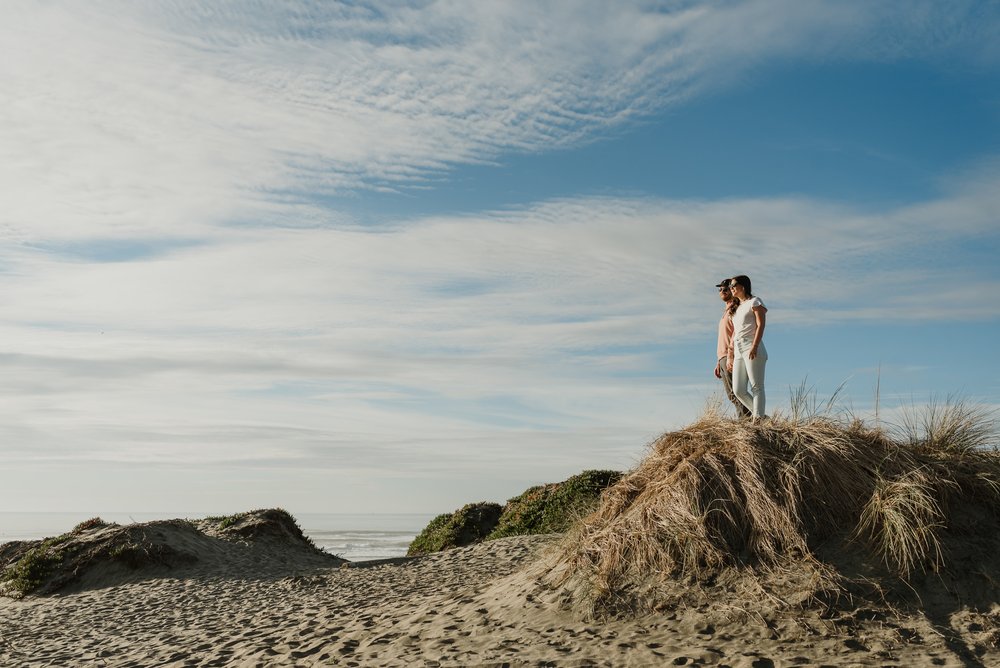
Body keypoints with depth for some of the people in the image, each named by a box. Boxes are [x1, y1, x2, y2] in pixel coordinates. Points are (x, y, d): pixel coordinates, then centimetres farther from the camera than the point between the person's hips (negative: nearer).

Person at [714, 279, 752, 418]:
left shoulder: (735, 309, -4)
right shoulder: (726, 311, 26)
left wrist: (730, 357, -24)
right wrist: (719, 362, 22)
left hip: (731, 357, -10)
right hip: (723, 358, 10)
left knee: (735, 393, -14)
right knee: (732, 395, 6)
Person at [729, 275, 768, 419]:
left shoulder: (754, 302, 4)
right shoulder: (736, 308, 26)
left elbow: (761, 325, -7)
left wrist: (754, 346, -19)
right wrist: (731, 353, 16)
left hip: (752, 349, -7)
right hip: (738, 351, 7)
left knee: (756, 386, -9)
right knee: (738, 390, -2)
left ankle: (758, 419, -12)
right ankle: (760, 415, 7)